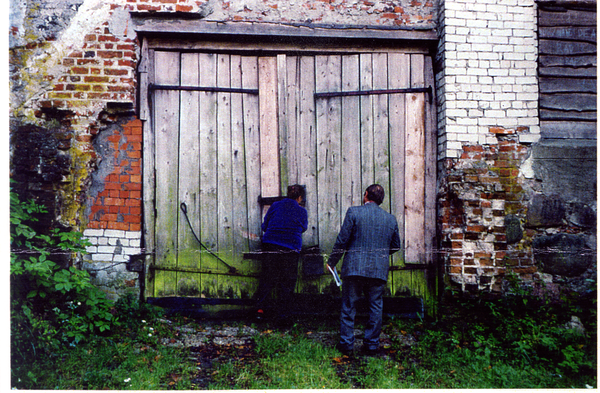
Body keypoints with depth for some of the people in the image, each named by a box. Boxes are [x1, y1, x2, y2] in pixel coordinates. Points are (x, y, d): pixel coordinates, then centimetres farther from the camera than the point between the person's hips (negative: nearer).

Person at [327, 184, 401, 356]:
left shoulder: (353, 212, -5)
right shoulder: (391, 218, 7)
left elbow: (342, 240, -7)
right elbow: (396, 246, 15)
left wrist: (332, 261, 4)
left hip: (354, 267, -3)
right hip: (379, 270, 3)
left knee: (348, 307, 8)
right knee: (376, 308, 13)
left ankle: (346, 344, 14)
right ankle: (371, 345, 18)